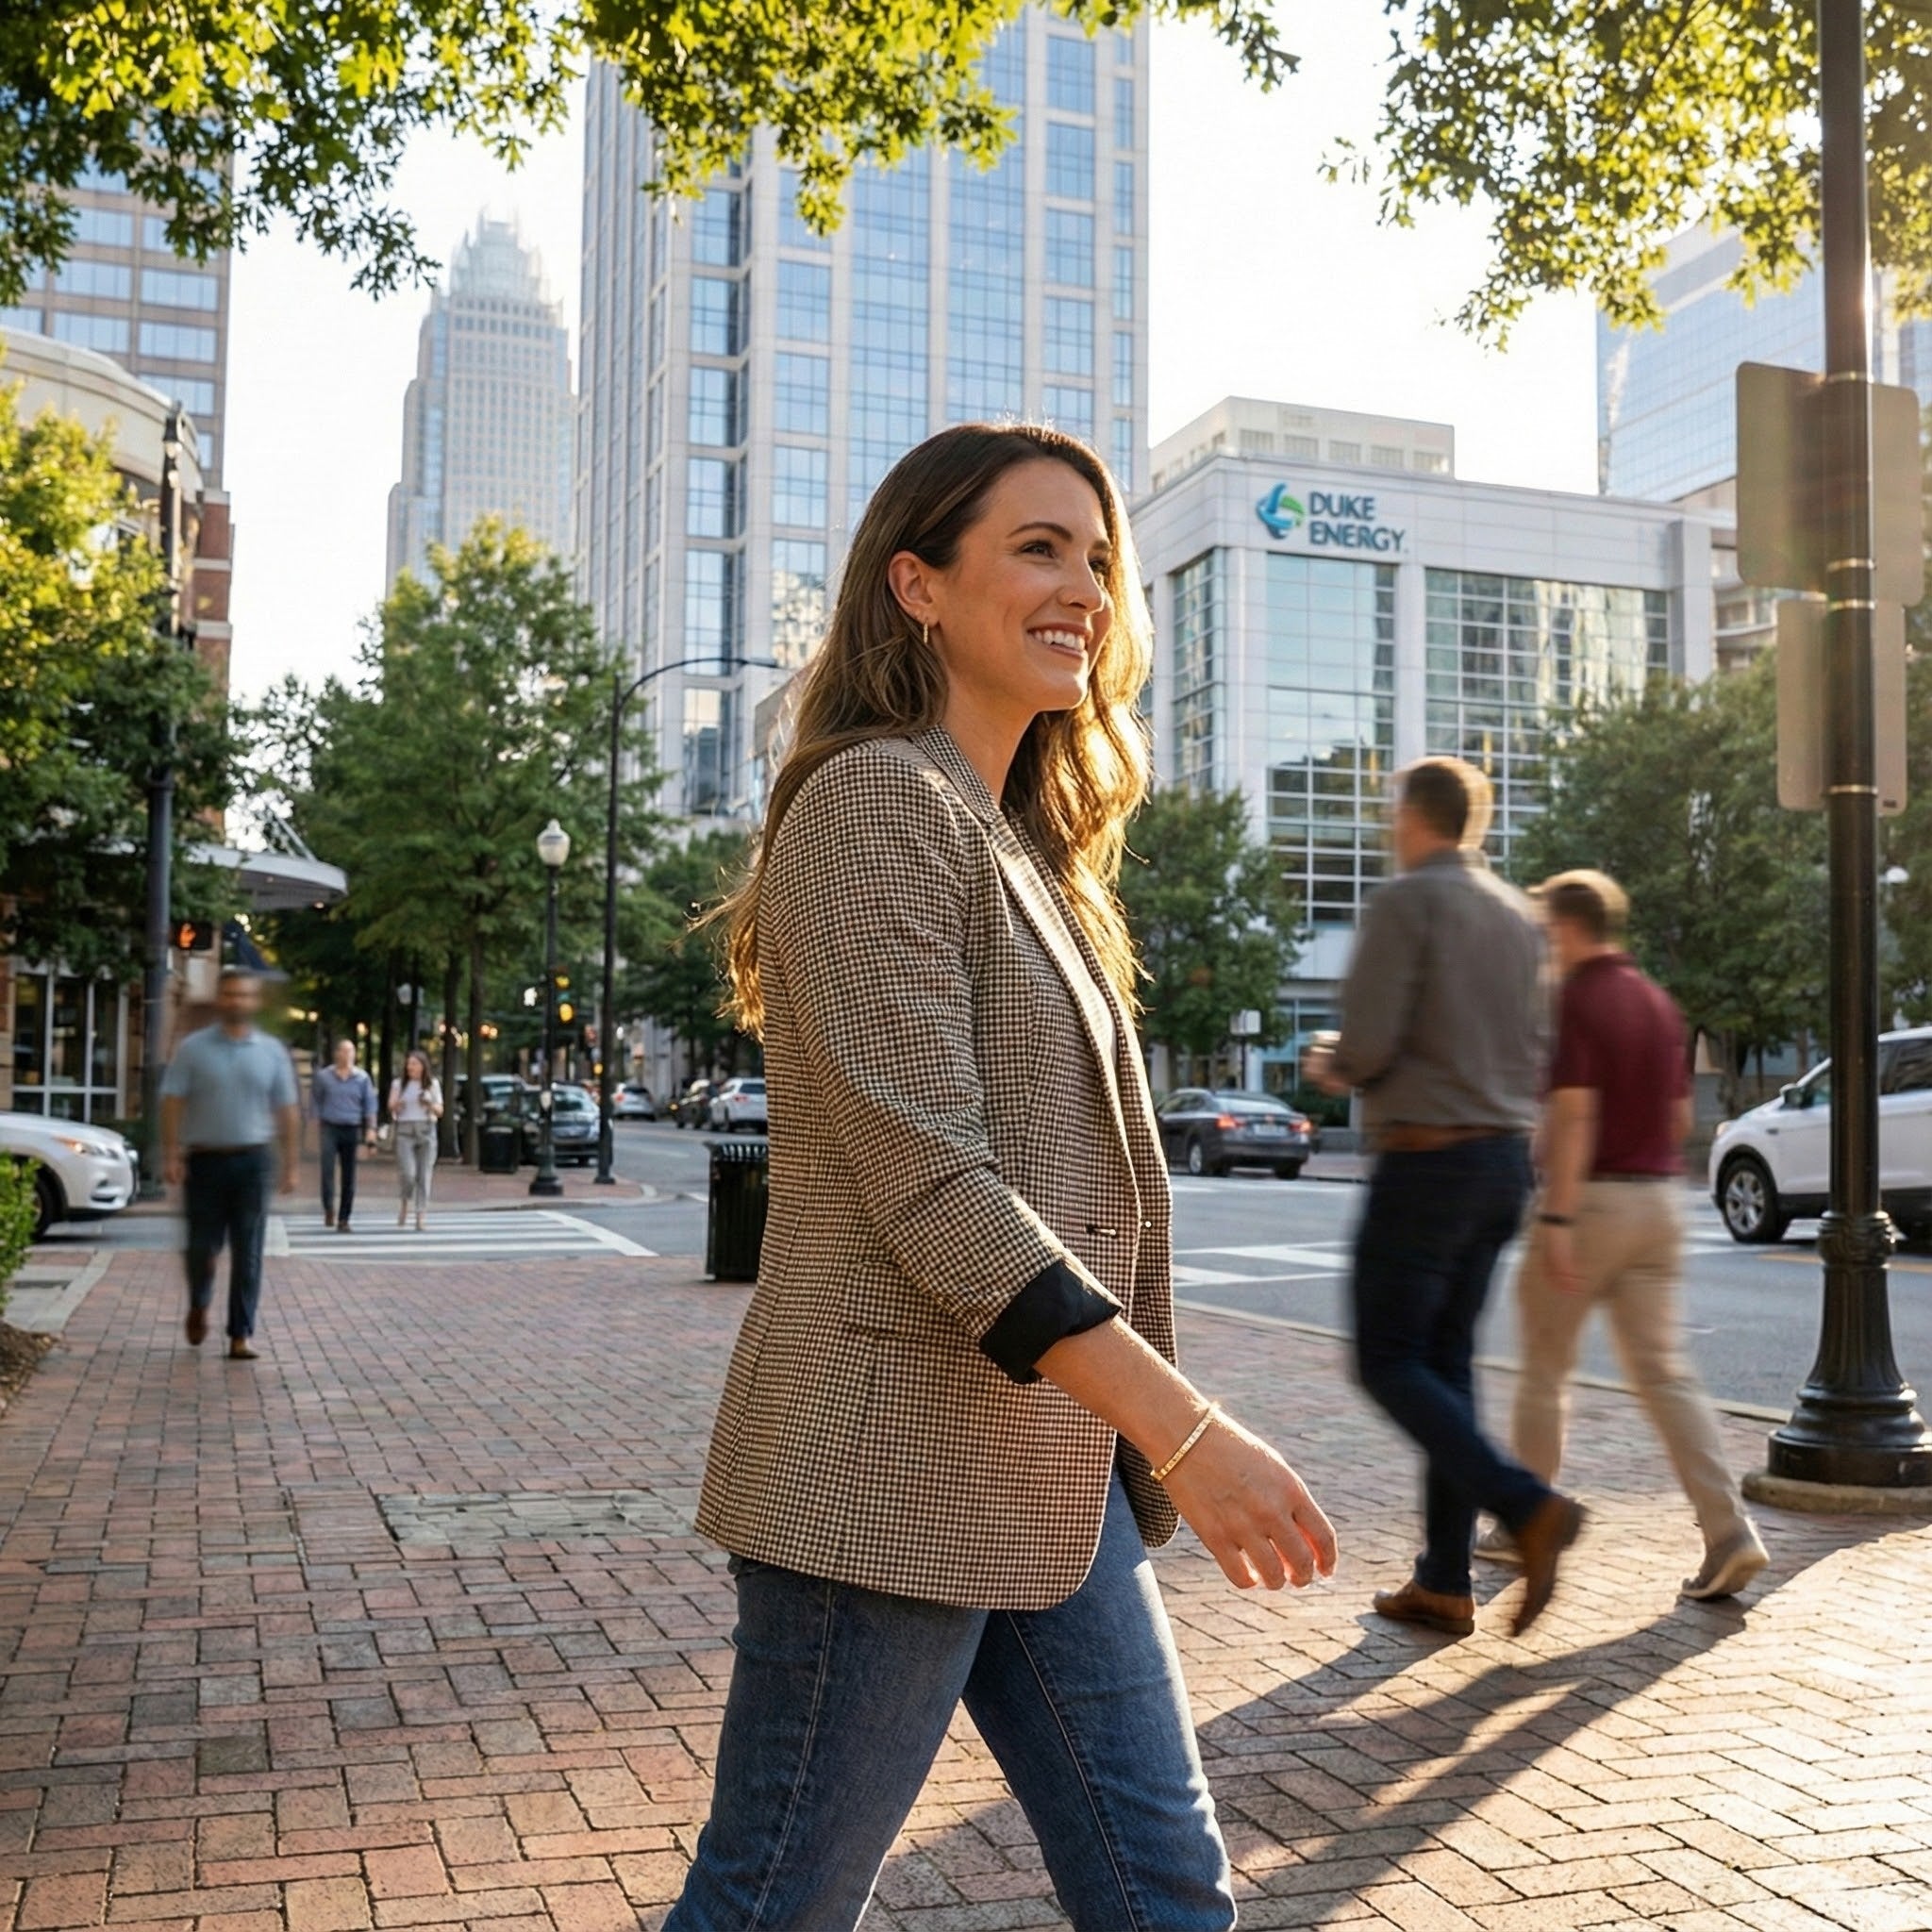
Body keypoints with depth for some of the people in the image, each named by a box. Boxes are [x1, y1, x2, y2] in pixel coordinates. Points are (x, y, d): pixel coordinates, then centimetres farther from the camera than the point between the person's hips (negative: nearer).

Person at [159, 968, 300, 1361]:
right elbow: (173, 1102, -2)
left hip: (253, 1160, 1)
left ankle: (242, 1334, 4)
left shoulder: (272, 1052, 6)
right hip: (205, 1159, -1)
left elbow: (287, 1111, 7)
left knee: (248, 1252, -1)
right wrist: (171, 1154, -11)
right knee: (202, 1245, 6)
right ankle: (198, 1306, 36)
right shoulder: (193, 1048, 2)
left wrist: (290, 1164, 3)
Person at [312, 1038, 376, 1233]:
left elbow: (370, 1104, 6)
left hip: (352, 1129, 1)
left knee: (349, 1176, 3)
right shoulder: (324, 1076, 2)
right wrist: (317, 1119, 2)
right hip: (330, 1128, -1)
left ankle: (344, 1219, 10)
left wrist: (371, 1129, -2)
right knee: (328, 1168, -19)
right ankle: (329, 1209, -10)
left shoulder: (362, 1078, 4)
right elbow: (314, 1098, 12)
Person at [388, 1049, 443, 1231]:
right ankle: (405, 1203, 14)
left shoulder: (433, 1084, 10)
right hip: (404, 1131, -1)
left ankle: (420, 1219, 0)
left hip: (426, 1131, 1)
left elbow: (440, 1111, 10)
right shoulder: (398, 1083, 8)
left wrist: (429, 1104, -11)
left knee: (424, 1175, -4)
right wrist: (396, 1105, -26)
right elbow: (391, 1107, -3)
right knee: (408, 1173, -16)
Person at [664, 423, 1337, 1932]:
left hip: (1052, 1477, 9)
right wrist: (1187, 1429, -24)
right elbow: (926, 1184, -21)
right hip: (895, 1474, -9)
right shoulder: (879, 802, -13)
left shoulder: (1027, 841, 16)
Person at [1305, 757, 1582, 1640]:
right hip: (1504, 1156, 8)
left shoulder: (1405, 902, -11)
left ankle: (1528, 1507, -15)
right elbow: (1531, 1057, 15)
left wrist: (1331, 1065, 5)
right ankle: (1444, 1582, 14)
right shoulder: (1518, 915, 12)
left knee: (1389, 1361, 0)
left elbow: (1368, 1044, -18)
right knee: (1448, 1360, 11)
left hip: (1427, 1160, -8)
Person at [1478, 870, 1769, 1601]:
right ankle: (1730, 1532, -5)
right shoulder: (1659, 1003, 13)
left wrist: (1556, 1219, -21)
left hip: (1590, 1199, -7)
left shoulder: (1575, 1000, -12)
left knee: (1544, 1370, 8)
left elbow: (1574, 1113, -20)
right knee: (1666, 1371, 5)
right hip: (1660, 1198, 7)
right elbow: (1681, 1116, 17)